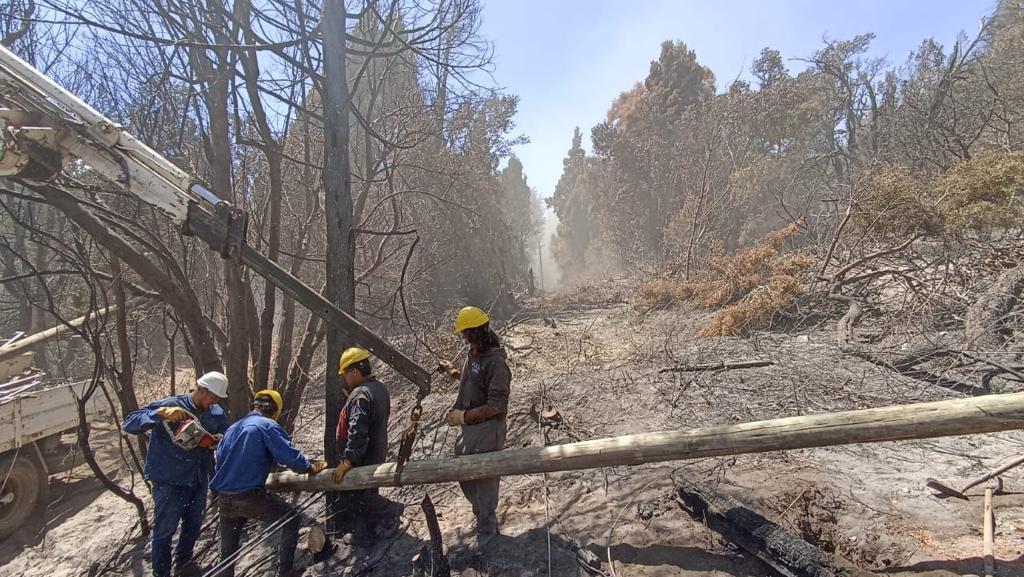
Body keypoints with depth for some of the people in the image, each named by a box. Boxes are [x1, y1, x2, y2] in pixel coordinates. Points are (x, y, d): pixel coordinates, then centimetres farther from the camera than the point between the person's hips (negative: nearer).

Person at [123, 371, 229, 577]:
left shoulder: (217, 414, -3)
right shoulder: (170, 405, -17)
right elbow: (129, 424, -20)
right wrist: (161, 414, -36)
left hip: (199, 481, 5)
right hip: (169, 482, -5)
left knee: (193, 525, 21)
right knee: (165, 530, 9)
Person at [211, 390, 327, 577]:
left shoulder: (232, 428, 12)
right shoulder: (268, 426, -9)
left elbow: (220, 458, 22)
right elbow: (290, 455, -15)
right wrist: (310, 467, 3)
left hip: (224, 499, 7)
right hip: (250, 496, -7)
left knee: (227, 553, 21)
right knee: (291, 518, 12)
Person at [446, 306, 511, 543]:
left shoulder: (496, 363, -22)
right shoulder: (473, 355, 5)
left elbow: (496, 405, -24)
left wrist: (464, 416, -21)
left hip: (487, 430, -9)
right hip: (468, 428, 9)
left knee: (484, 479, 6)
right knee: (464, 474, 20)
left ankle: (487, 528, 27)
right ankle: (483, 517, 41)